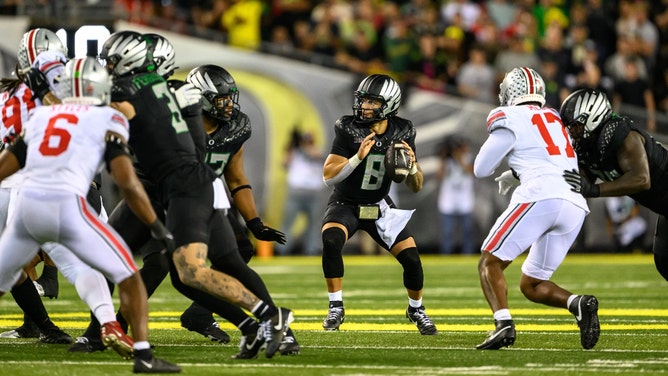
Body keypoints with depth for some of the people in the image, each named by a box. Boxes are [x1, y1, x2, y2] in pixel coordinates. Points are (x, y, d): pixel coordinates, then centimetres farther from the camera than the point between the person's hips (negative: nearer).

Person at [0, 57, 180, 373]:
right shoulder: (107, 121, 9)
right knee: (128, 276, 8)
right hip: (67, 207, -4)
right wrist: (157, 227, 5)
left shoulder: (40, 117, 21)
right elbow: (127, 182, -2)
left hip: (27, 205, 4)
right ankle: (143, 356, -1)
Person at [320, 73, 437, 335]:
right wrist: (358, 157, -34)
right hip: (345, 204, -2)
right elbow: (329, 176, -21)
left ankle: (416, 310, 21)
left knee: (411, 258, -9)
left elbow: (416, 187, -3)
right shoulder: (348, 129, -17)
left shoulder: (403, 132, -8)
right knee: (331, 241, -32)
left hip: (379, 206, 3)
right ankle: (336, 308, -17)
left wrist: (412, 165, -25)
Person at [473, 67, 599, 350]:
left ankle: (503, 323, -22)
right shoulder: (555, 119, 27)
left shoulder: (511, 120, 5)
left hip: (541, 198, -7)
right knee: (531, 285, 15)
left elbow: (481, 170, 9)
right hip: (576, 206, 7)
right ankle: (579, 304, -12)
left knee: (490, 263, 1)